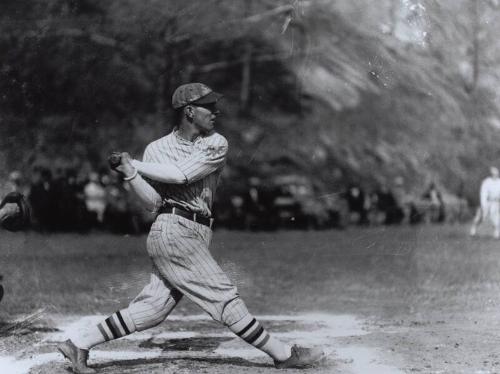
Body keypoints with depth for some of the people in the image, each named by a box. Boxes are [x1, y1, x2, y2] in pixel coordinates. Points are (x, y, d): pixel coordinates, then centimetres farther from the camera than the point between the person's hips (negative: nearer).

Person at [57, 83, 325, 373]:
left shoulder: (216, 144, 4)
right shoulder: (156, 149, 2)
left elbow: (181, 174, -9)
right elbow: (153, 202, -3)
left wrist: (134, 165, -4)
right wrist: (130, 174, -15)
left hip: (197, 235, 5)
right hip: (173, 231, -5)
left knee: (154, 306, 4)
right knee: (224, 295, -5)